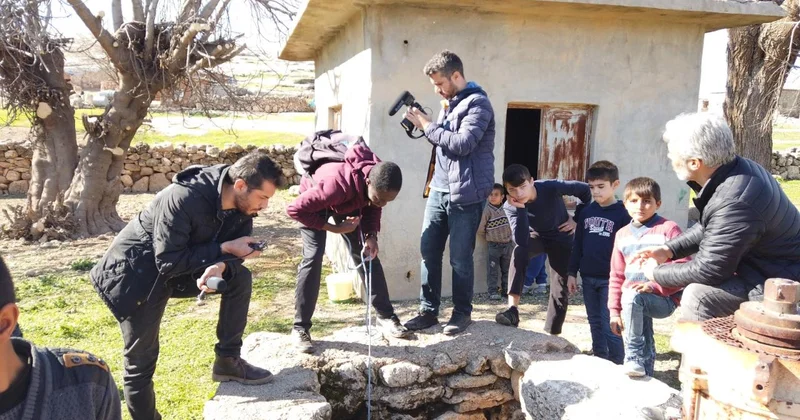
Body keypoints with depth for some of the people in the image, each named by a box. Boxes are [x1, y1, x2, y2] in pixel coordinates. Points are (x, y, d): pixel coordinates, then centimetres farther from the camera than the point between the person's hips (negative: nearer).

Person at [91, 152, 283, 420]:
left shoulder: (241, 206, -12)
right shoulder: (183, 198, -33)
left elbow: (234, 251, -6)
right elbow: (168, 261, -31)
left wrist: (221, 266, -29)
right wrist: (224, 249, -30)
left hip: (184, 266, 6)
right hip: (137, 274, -6)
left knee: (240, 278, -11)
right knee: (141, 359, -1)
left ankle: (227, 361, 1)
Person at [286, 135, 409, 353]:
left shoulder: (380, 184, -28)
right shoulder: (338, 184, -46)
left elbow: (373, 208, -4)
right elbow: (295, 209, -37)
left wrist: (371, 234, -20)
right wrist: (334, 228, -32)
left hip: (351, 202, 5)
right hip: (314, 203, -5)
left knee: (367, 254, 2)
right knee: (313, 258, -16)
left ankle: (386, 316, 13)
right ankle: (301, 327, -5)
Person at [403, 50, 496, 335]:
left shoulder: (478, 103, -10)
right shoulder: (449, 103, 17)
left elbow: (462, 143, -22)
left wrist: (428, 126, -13)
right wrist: (425, 126, 3)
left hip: (466, 194, -8)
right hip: (439, 190, 8)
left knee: (460, 258, 1)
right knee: (428, 251, 7)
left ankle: (462, 313, 17)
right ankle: (428, 310, 18)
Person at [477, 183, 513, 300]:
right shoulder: (487, 210, -14)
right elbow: (480, 229, -11)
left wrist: (509, 236, 7)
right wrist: (489, 238, 1)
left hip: (507, 244, 4)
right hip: (493, 246, -4)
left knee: (507, 269, 12)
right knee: (493, 270, -1)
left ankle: (506, 289, 24)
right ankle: (492, 291, 6)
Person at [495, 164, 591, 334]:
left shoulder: (551, 187, -31)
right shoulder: (510, 207, -27)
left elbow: (584, 190, -15)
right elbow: (521, 241, -38)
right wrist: (520, 208, -44)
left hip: (561, 237, 0)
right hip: (537, 236, 0)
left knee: (563, 282, -3)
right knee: (519, 251, -32)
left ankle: (552, 332, 11)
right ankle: (512, 309, -34)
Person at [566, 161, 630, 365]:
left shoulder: (622, 214, -7)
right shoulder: (586, 212, 8)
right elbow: (578, 244, 12)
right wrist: (572, 272, 9)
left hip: (611, 279, -5)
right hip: (588, 278, 5)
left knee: (610, 325, -3)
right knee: (595, 323, 14)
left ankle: (616, 365, 9)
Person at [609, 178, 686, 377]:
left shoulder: (668, 229, -5)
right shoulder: (622, 235, 12)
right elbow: (617, 276, 14)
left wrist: (654, 286, -23)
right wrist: (614, 311, 10)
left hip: (663, 299, -6)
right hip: (633, 302, 6)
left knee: (632, 297, -32)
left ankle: (633, 357, -20)